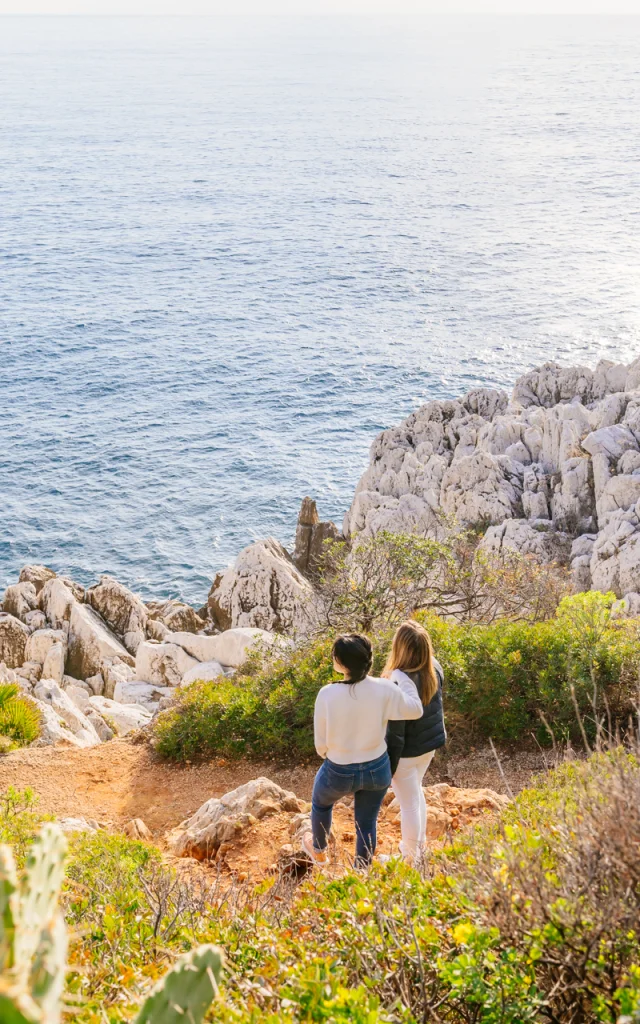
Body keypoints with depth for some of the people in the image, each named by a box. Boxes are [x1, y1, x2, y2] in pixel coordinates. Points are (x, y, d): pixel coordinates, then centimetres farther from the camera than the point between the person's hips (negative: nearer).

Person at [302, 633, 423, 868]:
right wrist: (402, 678, 7)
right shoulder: (384, 689, -23)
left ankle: (319, 851, 57)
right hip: (377, 769, 1)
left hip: (339, 773, -1)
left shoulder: (327, 694, -26)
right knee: (366, 824, 24)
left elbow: (321, 743, -13)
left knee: (321, 802, 33)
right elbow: (415, 710, -5)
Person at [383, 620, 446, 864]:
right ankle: (420, 845, 47)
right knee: (416, 792, 29)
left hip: (406, 752, -7)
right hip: (429, 745, 7)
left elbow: (395, 731, -24)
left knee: (409, 803, 12)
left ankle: (411, 859, 31)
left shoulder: (398, 682, -32)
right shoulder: (434, 668, -12)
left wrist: (388, 768, -13)